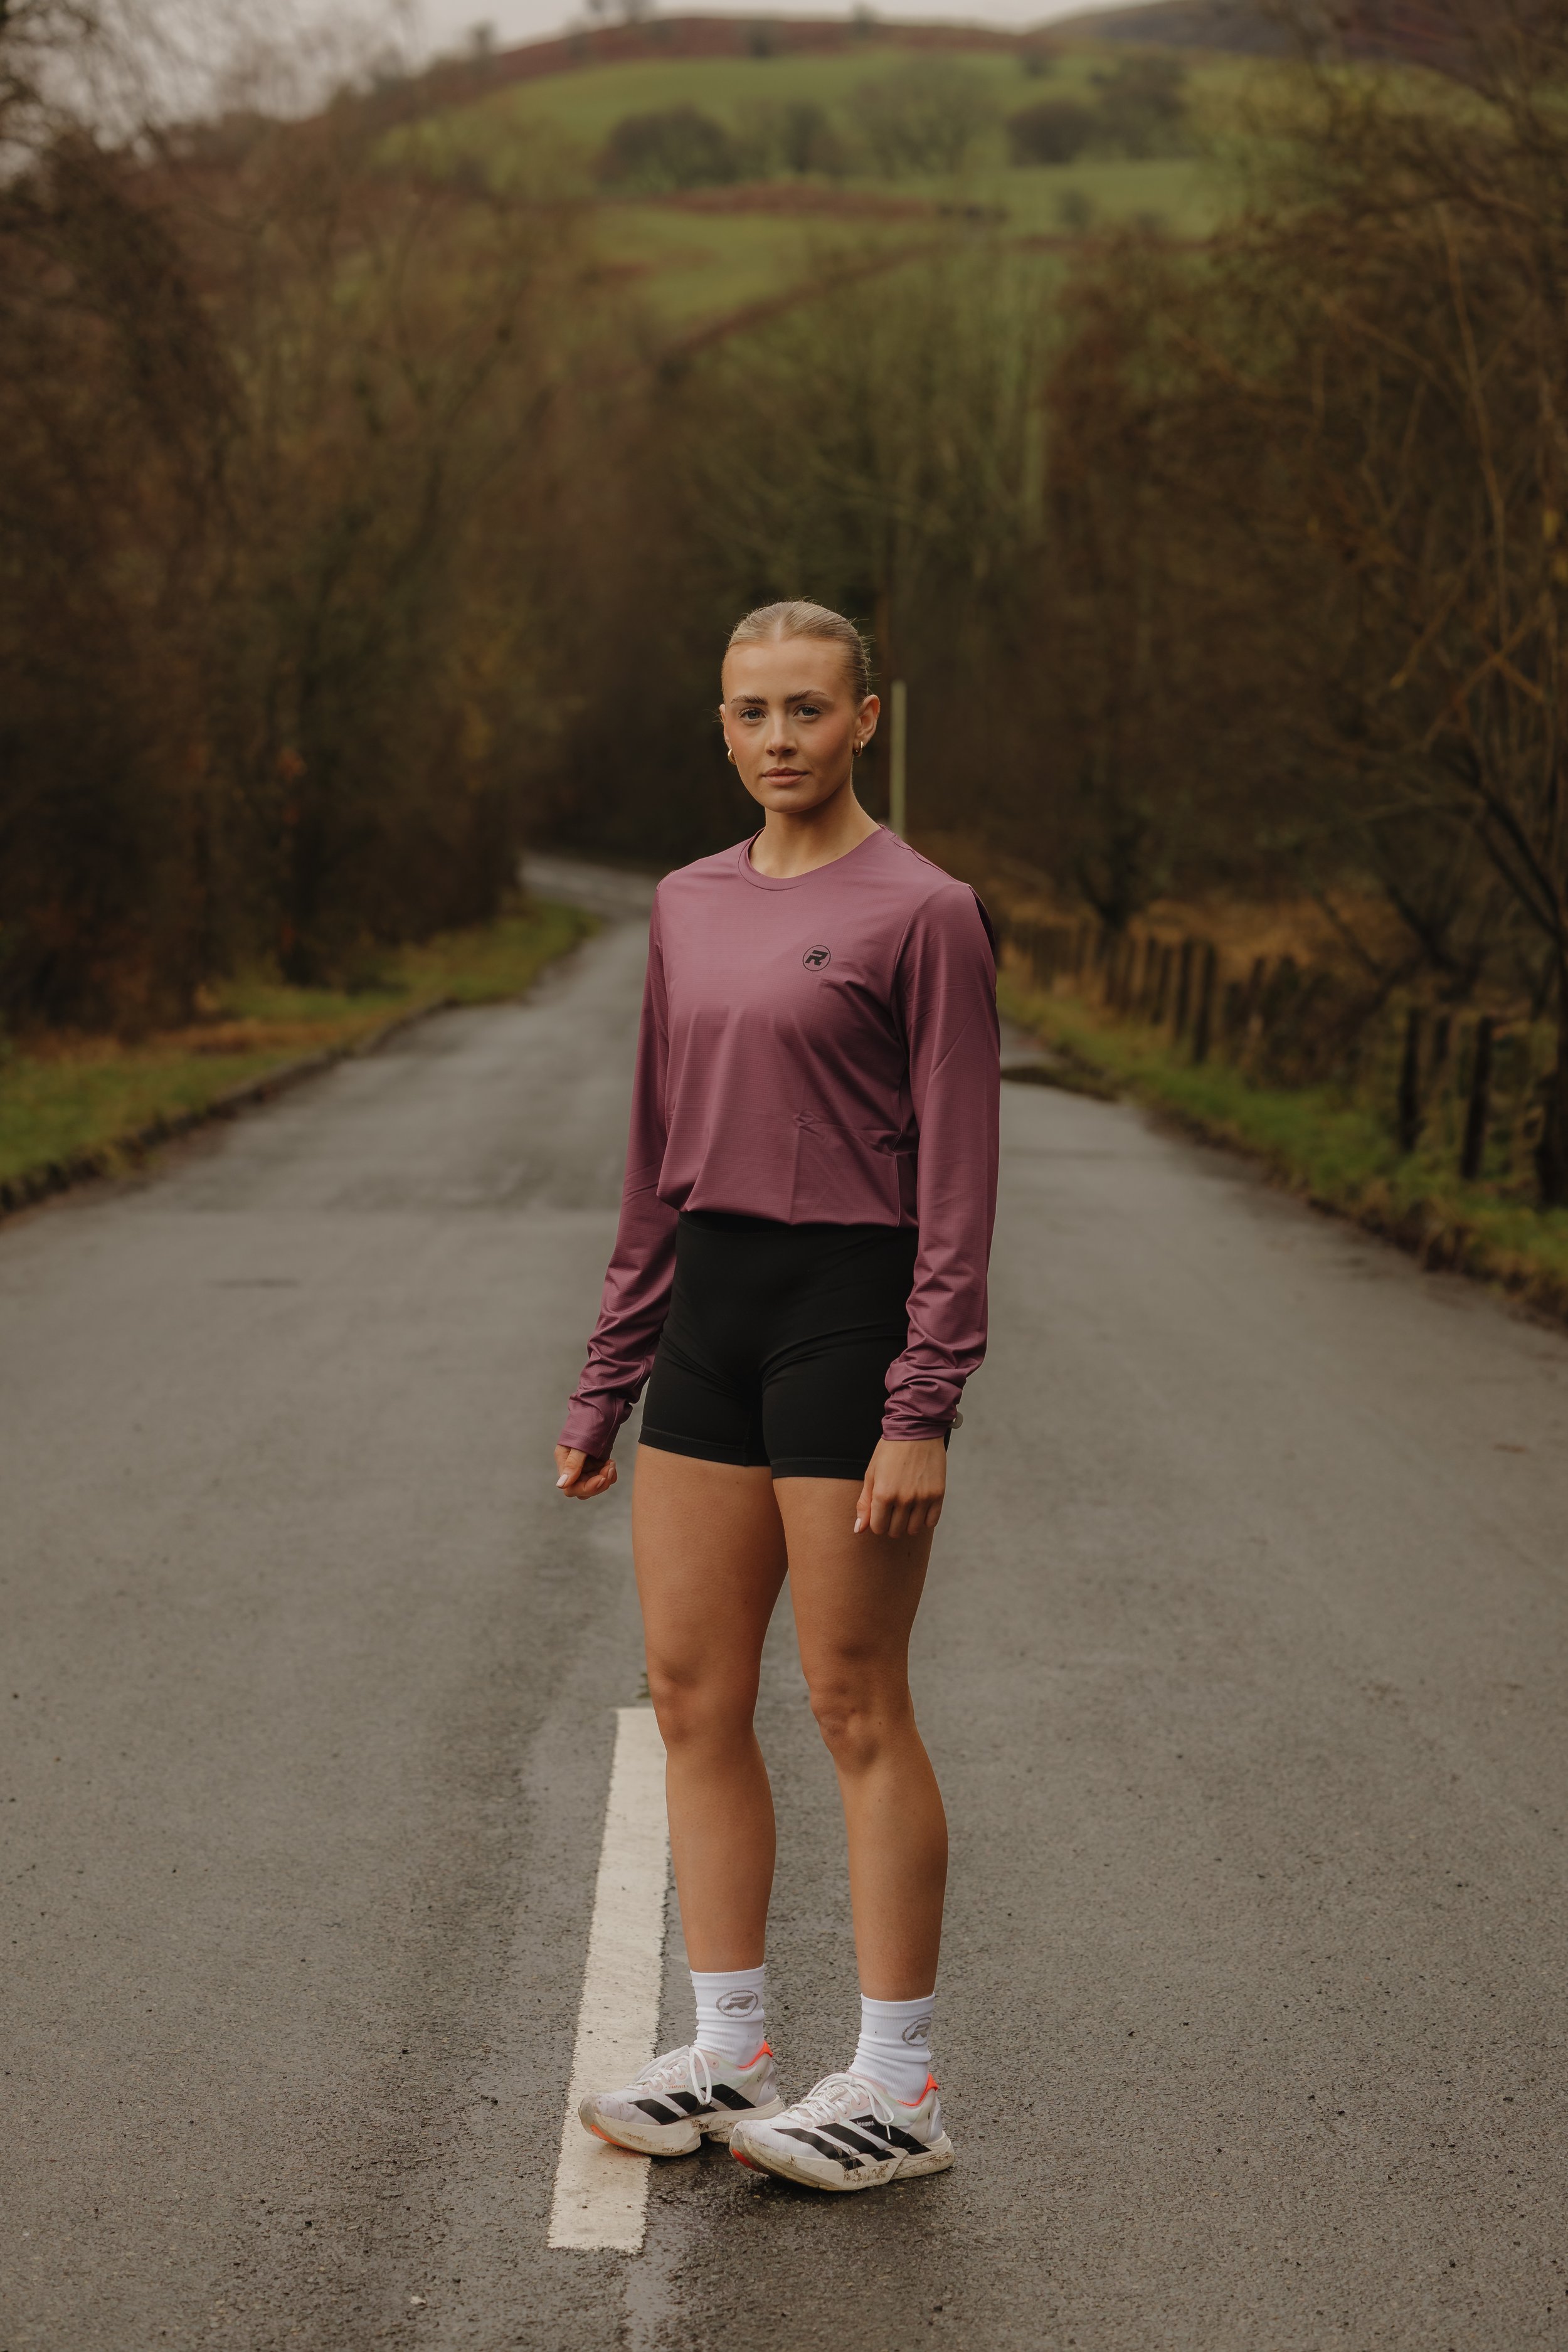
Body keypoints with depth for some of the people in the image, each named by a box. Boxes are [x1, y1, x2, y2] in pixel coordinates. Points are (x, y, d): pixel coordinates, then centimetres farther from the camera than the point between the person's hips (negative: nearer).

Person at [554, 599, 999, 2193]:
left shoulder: (921, 914, -7)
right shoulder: (689, 909, 12)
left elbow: (957, 1178, -10)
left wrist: (924, 1412, -16)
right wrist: (605, 1385, 14)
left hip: (849, 1313, -7)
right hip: (709, 1312, 7)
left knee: (855, 1709, -1)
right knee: (693, 1695, 7)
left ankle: (899, 2088, 11)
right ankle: (728, 2055, 19)